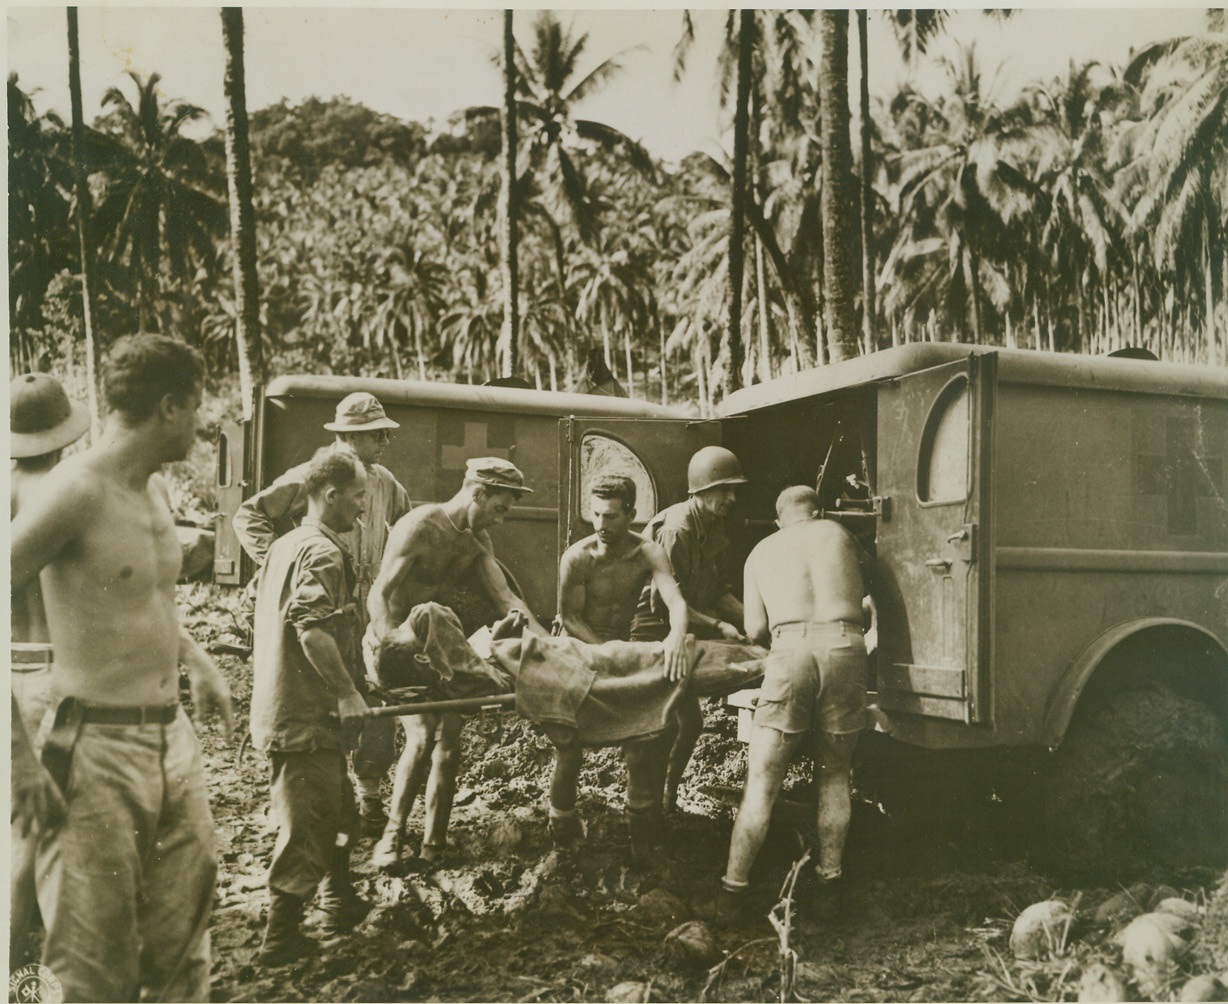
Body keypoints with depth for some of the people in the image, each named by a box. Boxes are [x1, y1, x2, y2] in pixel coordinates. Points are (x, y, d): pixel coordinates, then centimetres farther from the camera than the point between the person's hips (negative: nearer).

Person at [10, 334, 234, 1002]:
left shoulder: (155, 488, 12)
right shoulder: (76, 490, -15)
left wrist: (194, 658, 18)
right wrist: (18, 755, -21)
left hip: (175, 741, 8)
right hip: (99, 752, -8)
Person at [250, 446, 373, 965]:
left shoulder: (284, 545, 12)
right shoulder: (323, 552, -17)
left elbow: (258, 599, 21)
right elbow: (313, 628, -28)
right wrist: (347, 692, -25)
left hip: (278, 704, 10)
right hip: (306, 714, -10)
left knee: (337, 806, 22)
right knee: (307, 823, 1)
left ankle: (339, 901, 36)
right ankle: (280, 937, 10)